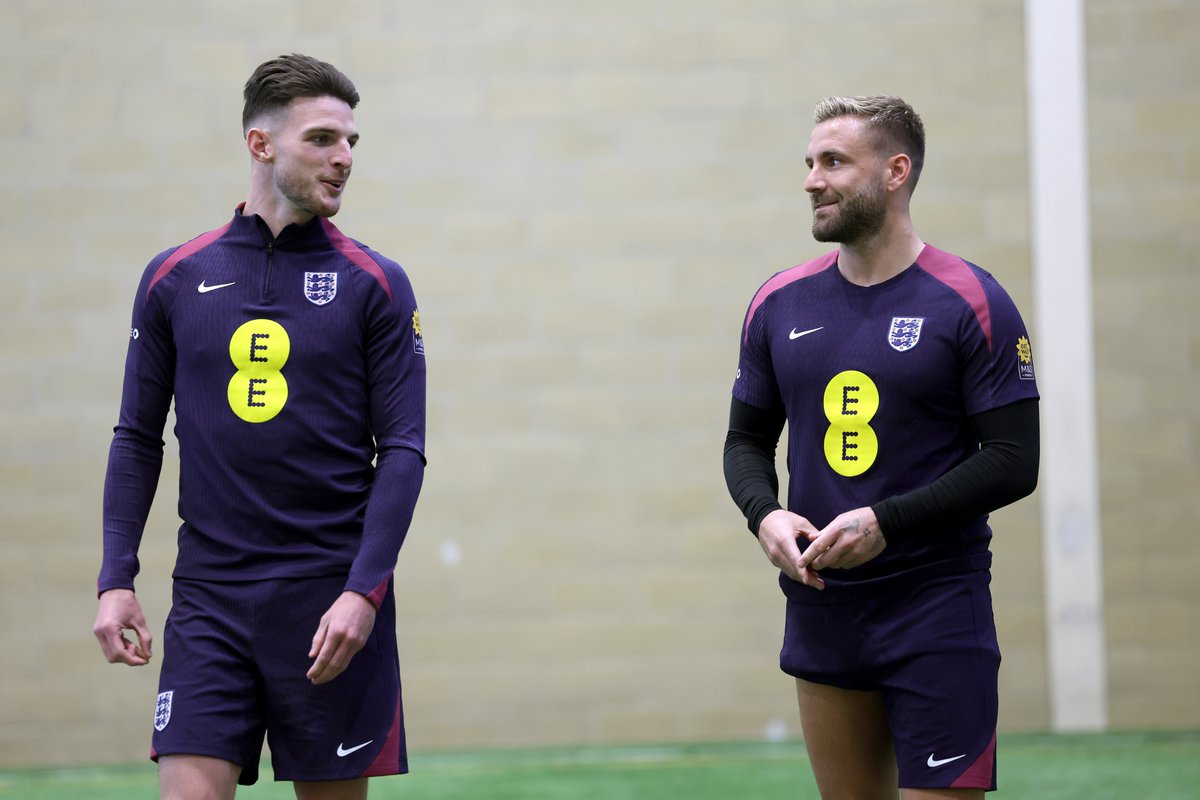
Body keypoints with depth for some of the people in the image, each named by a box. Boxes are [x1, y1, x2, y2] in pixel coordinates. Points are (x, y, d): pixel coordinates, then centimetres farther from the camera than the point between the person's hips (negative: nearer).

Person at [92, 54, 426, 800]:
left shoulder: (375, 285, 2)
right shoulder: (174, 278, 7)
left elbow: (403, 451, -2)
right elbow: (138, 438, 11)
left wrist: (362, 591, -13)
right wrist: (117, 579, 1)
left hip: (331, 597, -1)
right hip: (209, 596, 1)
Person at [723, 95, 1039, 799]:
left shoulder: (970, 303, -6)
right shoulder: (780, 304, 9)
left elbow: (1014, 461, -9)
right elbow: (748, 438, 17)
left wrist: (886, 522, -19)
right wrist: (766, 515, -6)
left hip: (937, 606, -5)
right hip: (820, 605, 5)